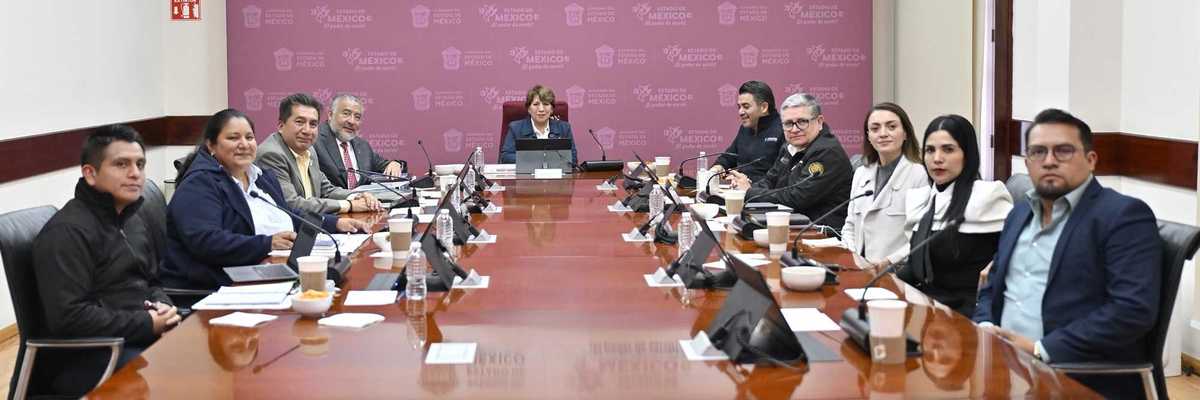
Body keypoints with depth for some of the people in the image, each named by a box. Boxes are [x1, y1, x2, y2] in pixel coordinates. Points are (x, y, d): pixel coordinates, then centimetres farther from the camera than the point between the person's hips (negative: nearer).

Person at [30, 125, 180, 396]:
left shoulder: (133, 221, 16)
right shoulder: (68, 231, -13)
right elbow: (68, 318, -21)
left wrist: (162, 307, 0)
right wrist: (147, 324, -18)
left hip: (142, 338, 9)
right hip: (84, 359, -9)